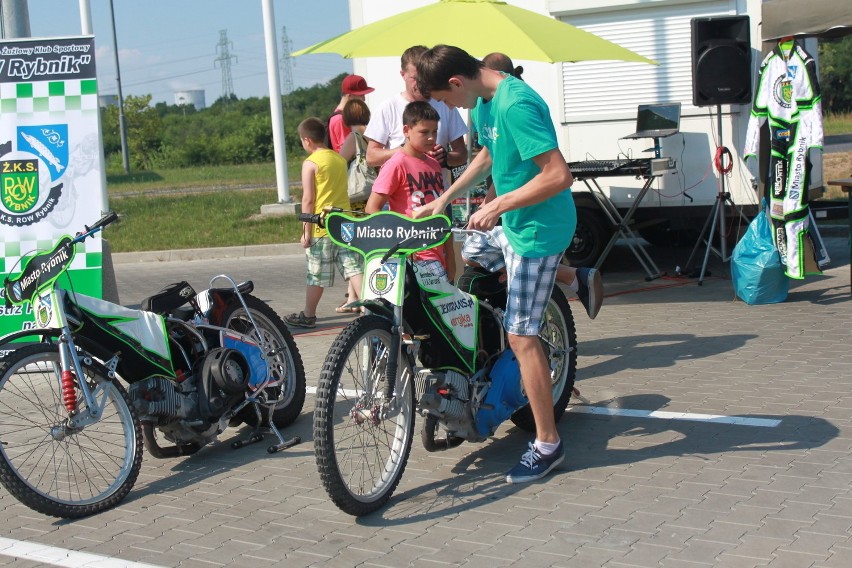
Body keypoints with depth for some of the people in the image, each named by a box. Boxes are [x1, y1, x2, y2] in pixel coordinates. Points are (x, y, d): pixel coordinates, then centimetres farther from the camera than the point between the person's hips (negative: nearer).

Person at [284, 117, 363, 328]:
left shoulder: (310, 163, -9)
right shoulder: (340, 159, 11)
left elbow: (308, 199, -12)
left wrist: (306, 230, -7)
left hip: (321, 226, -5)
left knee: (316, 275, 5)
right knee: (353, 267, 3)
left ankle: (308, 315, 18)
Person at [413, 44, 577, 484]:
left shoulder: (516, 106, -25)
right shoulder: (484, 103, 6)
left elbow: (559, 175, -30)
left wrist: (497, 205, -27)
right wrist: (443, 200, 19)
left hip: (538, 229, -10)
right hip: (511, 224, 10)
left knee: (521, 335, -7)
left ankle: (548, 444, 3)